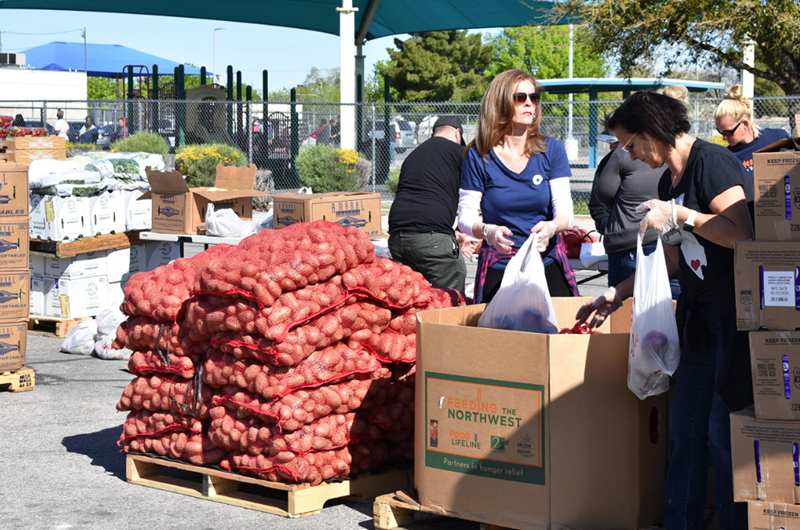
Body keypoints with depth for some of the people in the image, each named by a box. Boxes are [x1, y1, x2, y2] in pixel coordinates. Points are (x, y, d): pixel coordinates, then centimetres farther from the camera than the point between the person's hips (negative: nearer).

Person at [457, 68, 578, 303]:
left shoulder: (552, 150, 3)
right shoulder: (479, 156, -2)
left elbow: (564, 209, -2)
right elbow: (465, 217, -2)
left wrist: (551, 227, -25)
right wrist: (488, 231, -24)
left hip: (548, 267, 1)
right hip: (498, 272, -1)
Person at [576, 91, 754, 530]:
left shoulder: (711, 162, -11)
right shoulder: (668, 182, 16)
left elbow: (742, 234, -22)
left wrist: (679, 215, -19)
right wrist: (617, 294, 21)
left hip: (734, 312, -9)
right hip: (698, 315, 9)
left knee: (724, 430, -6)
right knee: (686, 427, 8)